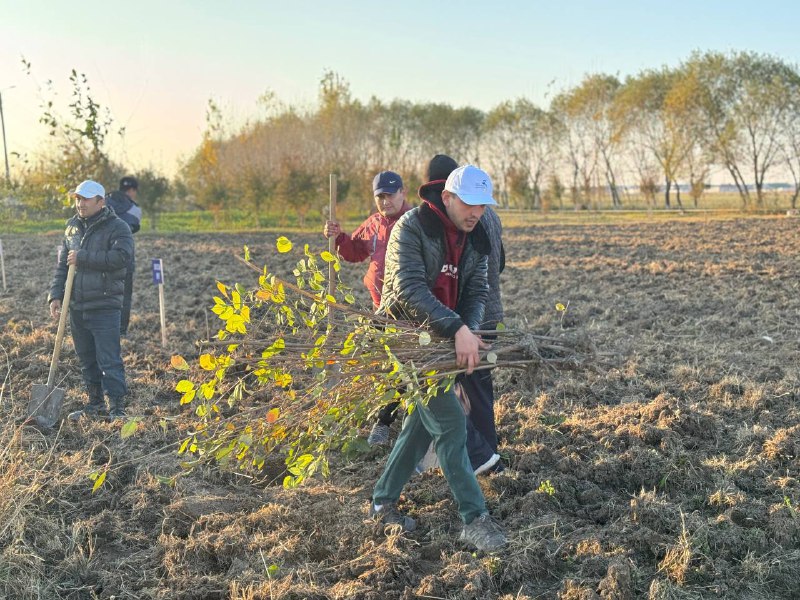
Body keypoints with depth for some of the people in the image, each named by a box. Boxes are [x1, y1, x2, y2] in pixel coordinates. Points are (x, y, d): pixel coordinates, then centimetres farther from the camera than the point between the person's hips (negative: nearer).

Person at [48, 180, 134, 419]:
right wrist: (55, 295, 5)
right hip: (77, 307, 7)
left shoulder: (117, 227, -7)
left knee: (109, 359, -8)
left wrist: (83, 257, -19)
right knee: (87, 360, 14)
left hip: (105, 306, -7)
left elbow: (122, 256, -24)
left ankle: (117, 408, -3)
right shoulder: (72, 226, 14)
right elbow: (62, 264, 16)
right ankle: (95, 404, 26)